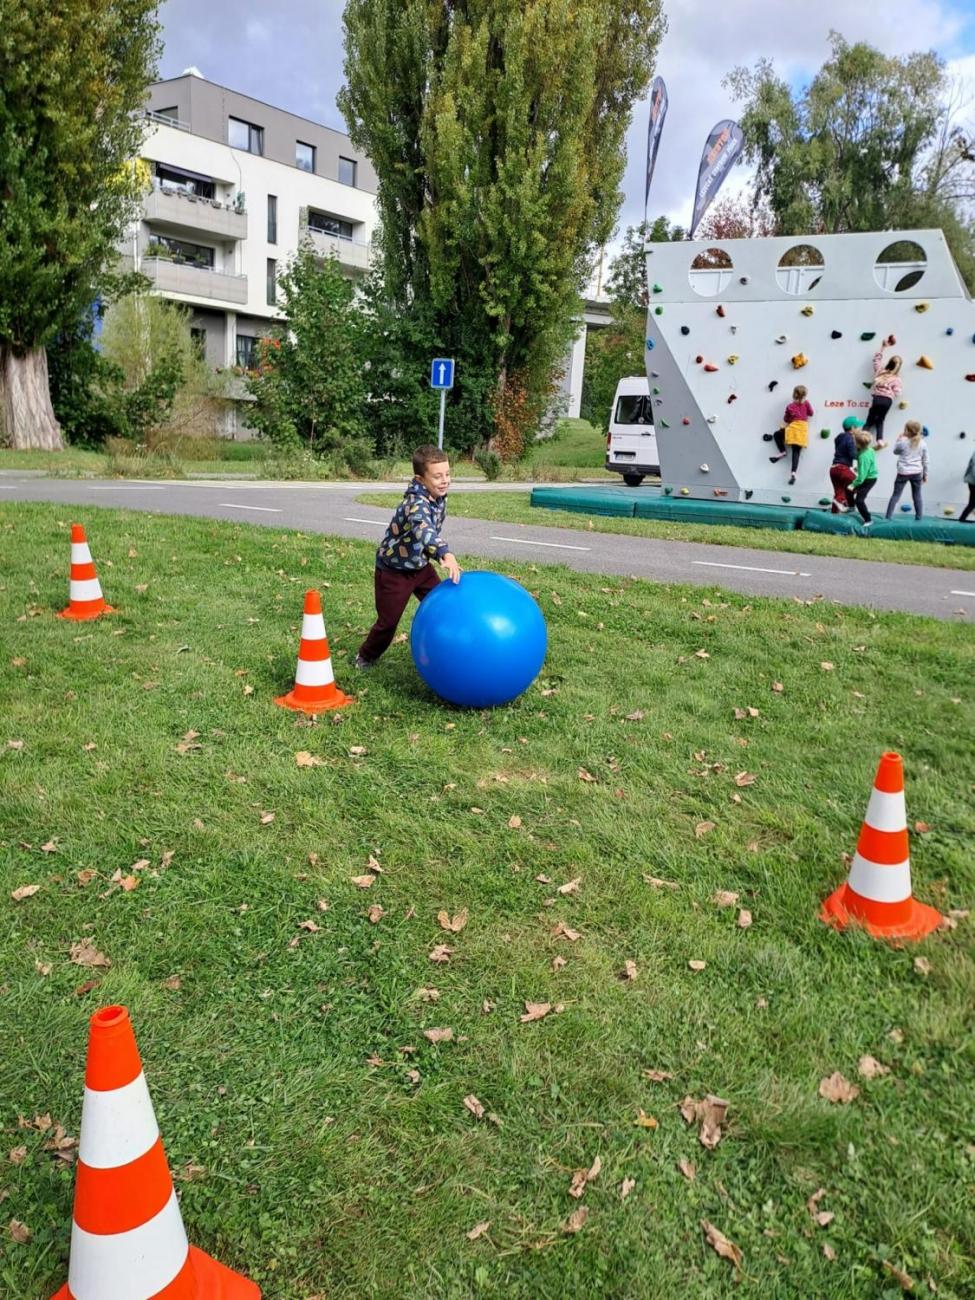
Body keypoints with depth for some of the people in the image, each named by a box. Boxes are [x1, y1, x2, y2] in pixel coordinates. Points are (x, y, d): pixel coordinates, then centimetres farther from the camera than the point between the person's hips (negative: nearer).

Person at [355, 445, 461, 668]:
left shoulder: (439, 497, -7)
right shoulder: (416, 504, -35)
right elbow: (424, 530, -57)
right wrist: (447, 554, -71)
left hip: (421, 566, 7)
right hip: (394, 570, -7)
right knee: (388, 621, 4)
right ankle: (365, 657, 29)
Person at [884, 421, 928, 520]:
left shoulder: (902, 441, -10)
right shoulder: (923, 443, -1)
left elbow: (895, 451, 10)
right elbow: (925, 461, 5)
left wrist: (898, 439, 17)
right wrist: (925, 474, 14)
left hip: (903, 472, -2)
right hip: (917, 473, 3)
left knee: (895, 495, 4)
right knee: (917, 496, 12)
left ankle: (888, 516, 3)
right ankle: (919, 517, 15)